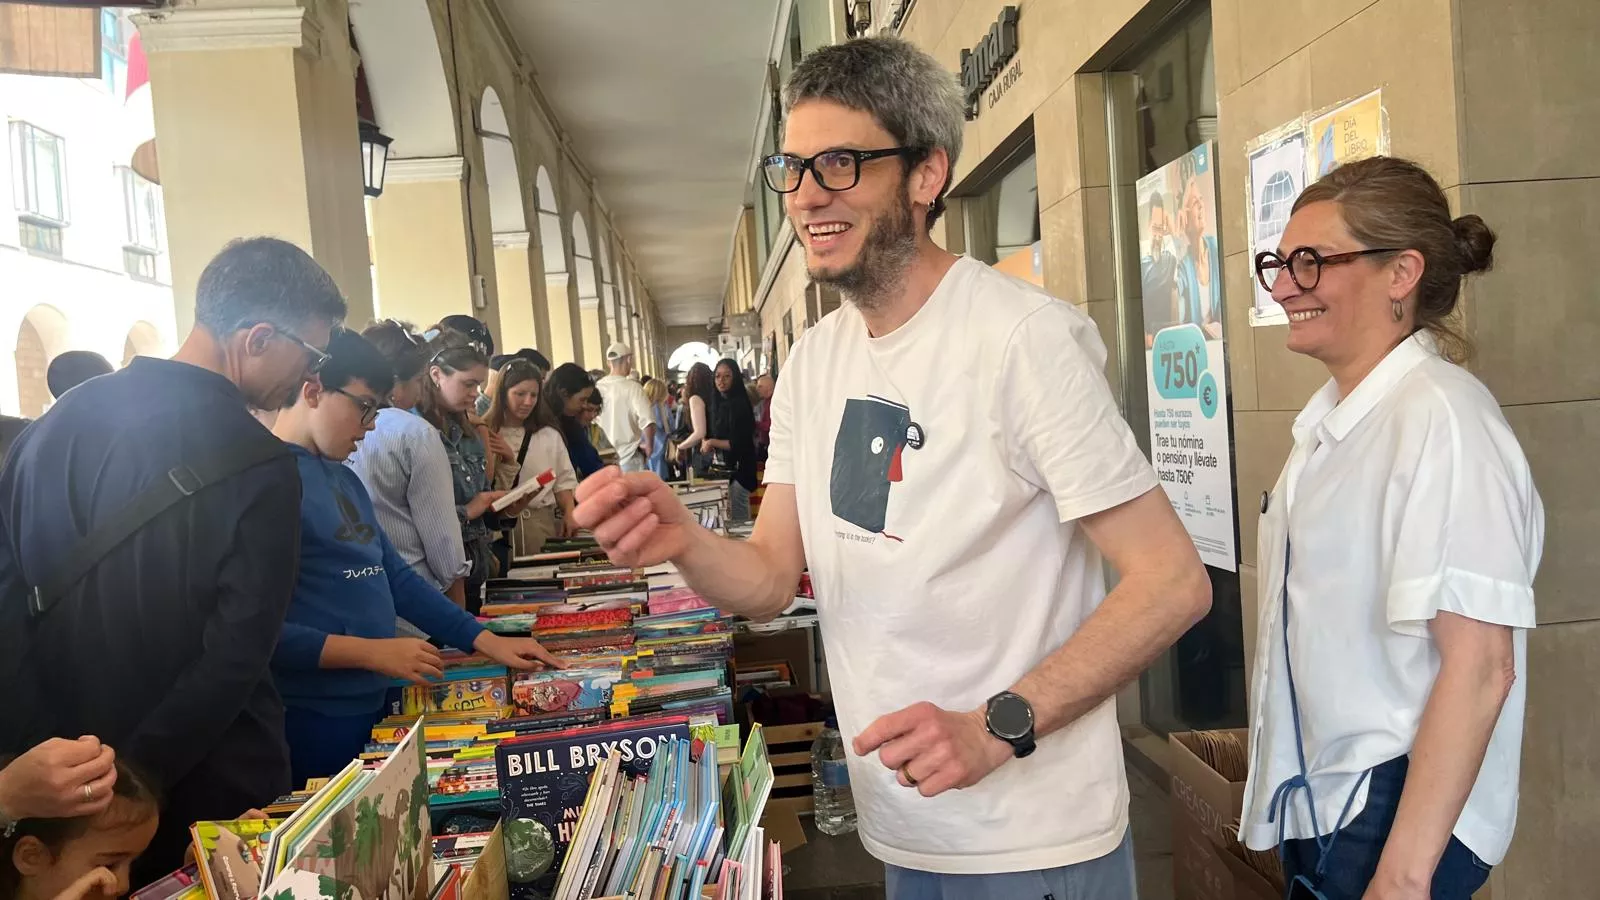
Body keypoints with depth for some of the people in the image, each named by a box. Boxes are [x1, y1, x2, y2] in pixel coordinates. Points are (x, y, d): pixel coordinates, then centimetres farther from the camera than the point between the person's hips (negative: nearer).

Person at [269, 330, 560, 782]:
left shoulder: (344, 478, 11)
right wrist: (372, 652, -20)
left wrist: (486, 641, 10)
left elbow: (396, 577, 14)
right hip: (310, 722, -9)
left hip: (371, 706, 9)